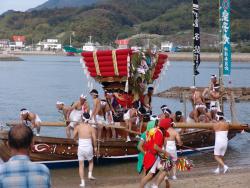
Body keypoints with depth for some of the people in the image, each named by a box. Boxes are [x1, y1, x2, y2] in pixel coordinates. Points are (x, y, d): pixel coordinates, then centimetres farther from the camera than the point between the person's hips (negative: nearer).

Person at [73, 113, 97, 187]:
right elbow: (94, 139, -7)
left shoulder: (78, 127, -3)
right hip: (89, 147, 0)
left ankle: (82, 182, 4)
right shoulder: (91, 128, -6)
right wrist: (95, 147, 8)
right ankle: (90, 174, 6)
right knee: (91, 162, 26)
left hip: (80, 147, 0)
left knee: (81, 165, 9)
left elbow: (75, 138, 1)